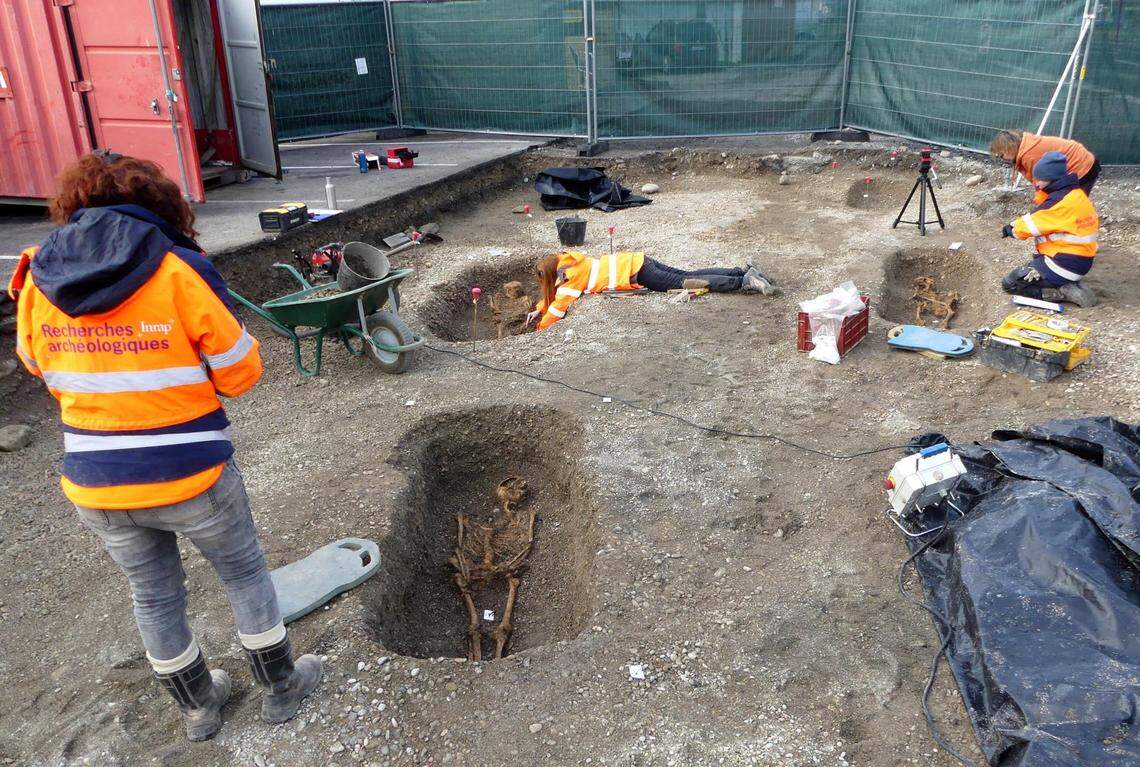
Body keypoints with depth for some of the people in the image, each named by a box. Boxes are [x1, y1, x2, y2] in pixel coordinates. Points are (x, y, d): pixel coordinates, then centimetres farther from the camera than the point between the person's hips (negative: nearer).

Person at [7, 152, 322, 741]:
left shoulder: (37, 280, -2)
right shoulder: (178, 271, -16)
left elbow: (44, 370, 13)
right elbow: (240, 371, -11)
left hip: (95, 484, 4)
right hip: (189, 475, -4)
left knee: (154, 595, 23)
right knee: (244, 574, 19)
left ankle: (197, 705, 42)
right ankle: (281, 687, 35)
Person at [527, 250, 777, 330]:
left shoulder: (572, 276, -12)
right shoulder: (565, 262, 13)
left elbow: (559, 307, -13)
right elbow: (552, 294, 27)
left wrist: (540, 326, 0)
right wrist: (538, 310, 17)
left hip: (636, 273, -7)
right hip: (636, 262, 7)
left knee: (685, 283, -8)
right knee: (689, 276, 8)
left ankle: (744, 282, -11)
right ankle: (744, 272, 7)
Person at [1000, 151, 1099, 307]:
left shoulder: (1061, 201, -22)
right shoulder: (1074, 193, 8)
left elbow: (1031, 224, -14)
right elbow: (1038, 217, 11)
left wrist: (1012, 229, 5)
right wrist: (1014, 226, -1)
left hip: (1065, 264, -10)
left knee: (1010, 284, -5)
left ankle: (1065, 292, -9)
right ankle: (1069, 284, 10)